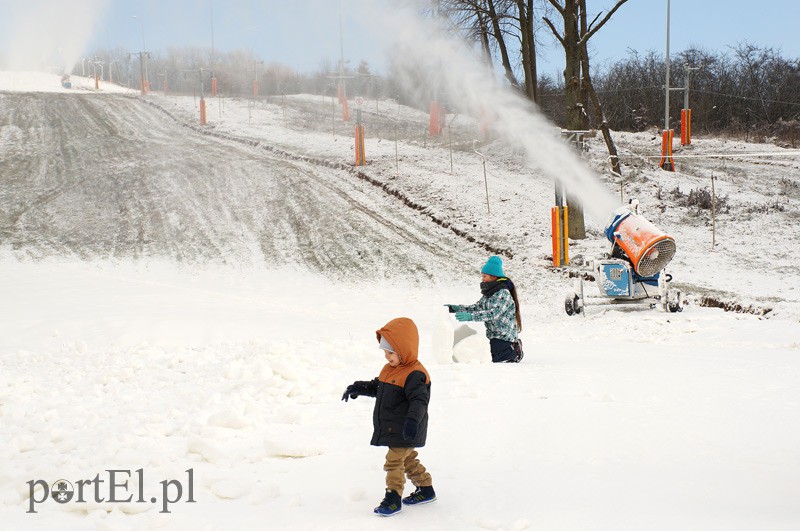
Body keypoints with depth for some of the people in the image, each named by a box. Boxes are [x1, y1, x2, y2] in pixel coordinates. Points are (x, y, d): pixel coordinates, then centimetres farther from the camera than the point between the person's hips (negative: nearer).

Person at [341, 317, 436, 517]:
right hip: (392, 428, 10)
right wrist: (359, 388, 8)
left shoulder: (414, 375, -22)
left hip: (405, 431, -10)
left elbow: (419, 400, -30)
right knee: (407, 459, 20)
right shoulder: (390, 369, 9)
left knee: (394, 460, -9)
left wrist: (412, 420, -43)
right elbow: (377, 387, 22)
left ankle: (393, 498, -3)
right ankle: (426, 489, 33)